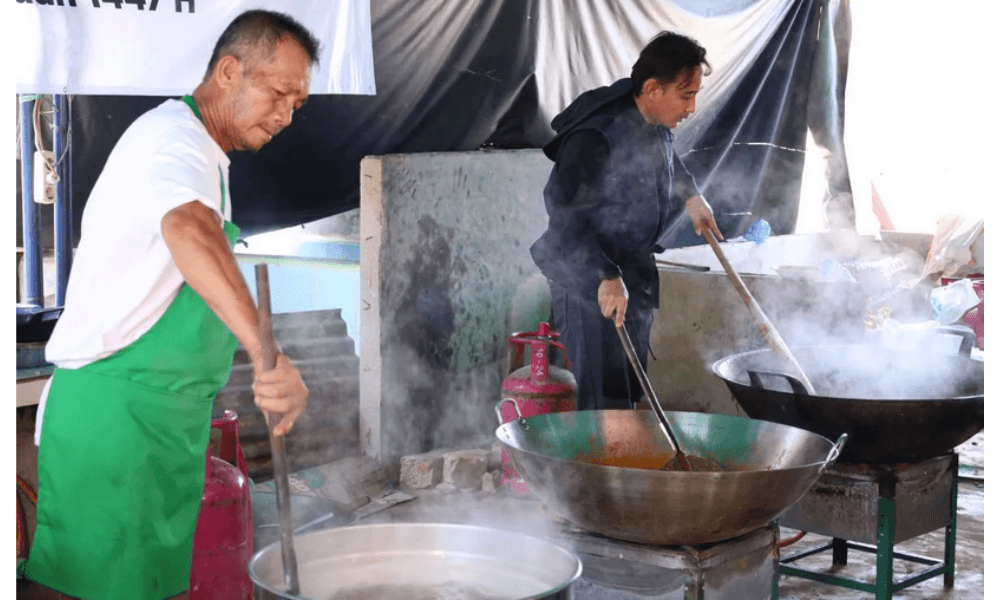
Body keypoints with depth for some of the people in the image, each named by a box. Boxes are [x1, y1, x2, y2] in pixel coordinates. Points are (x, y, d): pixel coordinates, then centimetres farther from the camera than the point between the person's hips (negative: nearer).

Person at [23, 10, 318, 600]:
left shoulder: (198, 152, 18)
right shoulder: (175, 137, -17)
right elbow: (189, 228, -39)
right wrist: (269, 354, -52)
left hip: (163, 417, 10)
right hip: (116, 411, -10)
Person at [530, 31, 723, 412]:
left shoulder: (657, 128, 3)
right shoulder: (596, 138, -26)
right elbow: (565, 217, -30)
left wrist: (691, 197, 17)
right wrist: (605, 278, -36)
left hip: (635, 279, 9)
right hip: (589, 288, -9)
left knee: (633, 393, 17)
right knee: (606, 406, -11)